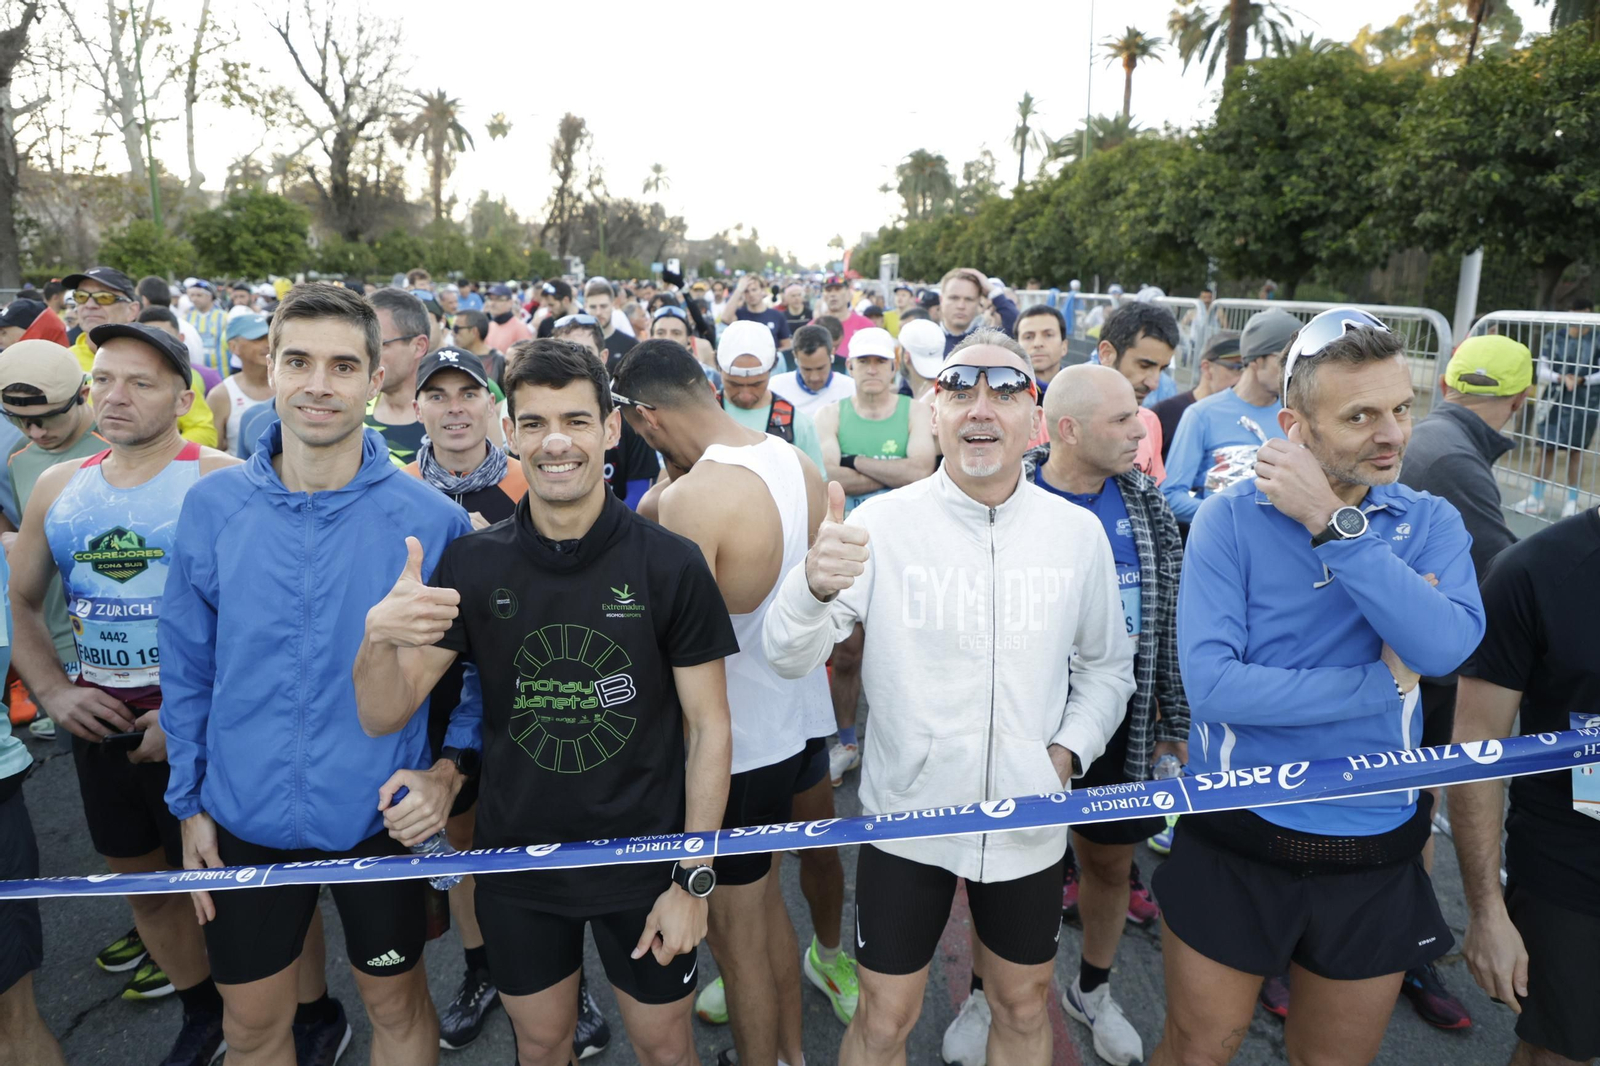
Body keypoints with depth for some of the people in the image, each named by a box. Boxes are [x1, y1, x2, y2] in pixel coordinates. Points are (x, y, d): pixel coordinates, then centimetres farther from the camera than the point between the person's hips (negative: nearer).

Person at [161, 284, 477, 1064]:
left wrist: (449, 769, -16)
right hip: (244, 819, 2)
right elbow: (187, 667, 3)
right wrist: (189, 801, 4)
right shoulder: (213, 505, -6)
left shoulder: (429, 519, -13)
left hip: (379, 817, -2)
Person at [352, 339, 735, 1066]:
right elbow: (383, 717, -6)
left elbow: (708, 726, -9)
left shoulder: (671, 564, -14)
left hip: (643, 864, -2)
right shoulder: (472, 563, -7)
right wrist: (378, 635, -28)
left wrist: (694, 878, -10)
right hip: (517, 863, 2)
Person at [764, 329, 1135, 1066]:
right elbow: (788, 658, -18)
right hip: (906, 815, -2)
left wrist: (1070, 750, -6)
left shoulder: (1079, 532, -4)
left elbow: (1108, 666, 9)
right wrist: (814, 586, -38)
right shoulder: (882, 523, -12)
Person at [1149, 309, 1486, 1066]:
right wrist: (1384, 682, -16)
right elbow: (1211, 684, -23)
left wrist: (1332, 522, -24)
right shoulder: (1231, 517, -12)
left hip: (1375, 854, 3)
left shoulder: (1430, 524, -3)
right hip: (1235, 843, -3)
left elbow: (1448, 645, -23)